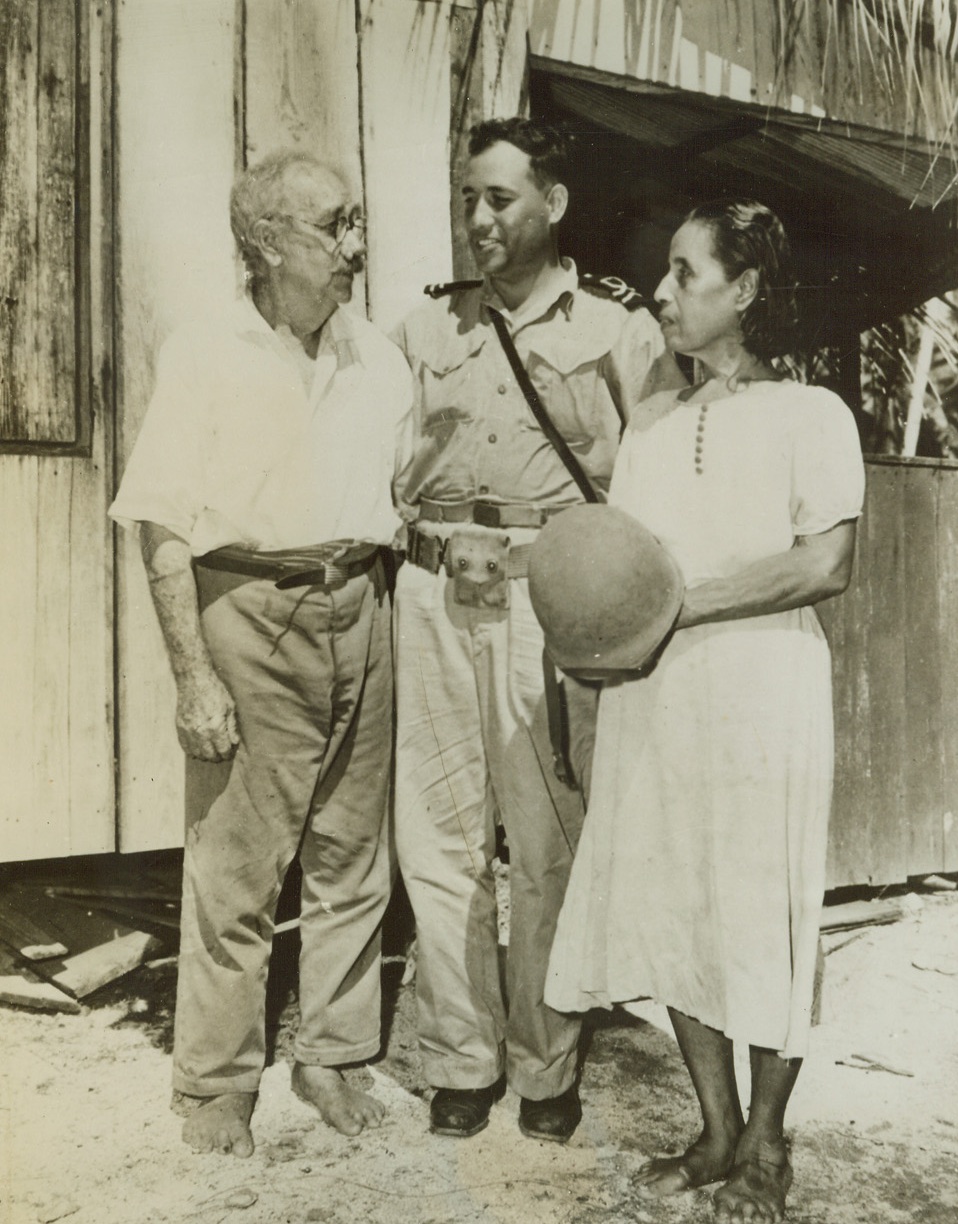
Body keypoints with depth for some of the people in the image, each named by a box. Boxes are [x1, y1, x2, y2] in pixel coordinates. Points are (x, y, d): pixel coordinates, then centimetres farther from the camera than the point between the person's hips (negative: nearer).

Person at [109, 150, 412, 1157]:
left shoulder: (378, 359, 11)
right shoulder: (204, 357, -3)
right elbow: (163, 530, -6)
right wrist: (194, 677, -12)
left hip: (358, 611, 5)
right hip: (250, 617, -4)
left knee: (353, 858, 11)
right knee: (234, 867, 1)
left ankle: (330, 1056, 28)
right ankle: (217, 1084, 19)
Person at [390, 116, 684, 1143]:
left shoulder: (617, 330, 6)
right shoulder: (427, 326, 15)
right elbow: (394, 468, 17)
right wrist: (423, 547, 6)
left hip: (550, 596, -3)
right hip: (434, 593, 3)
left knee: (549, 841, 2)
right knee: (439, 835, 4)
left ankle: (545, 1068, 19)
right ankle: (460, 1062, 19)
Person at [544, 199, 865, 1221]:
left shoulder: (810, 414, -1)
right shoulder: (649, 420, 16)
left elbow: (827, 561, -12)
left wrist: (684, 602, -14)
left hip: (761, 692, -5)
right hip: (650, 698, 5)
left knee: (762, 914, 4)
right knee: (671, 909, 8)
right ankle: (716, 1128, 27)